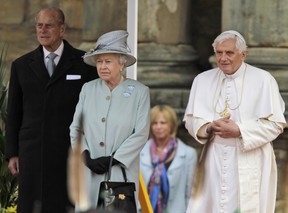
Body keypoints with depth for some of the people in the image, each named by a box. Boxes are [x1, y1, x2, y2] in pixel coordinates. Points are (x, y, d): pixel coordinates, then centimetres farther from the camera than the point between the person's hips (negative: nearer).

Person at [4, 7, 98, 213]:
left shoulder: (84, 63, 2)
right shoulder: (21, 65, 9)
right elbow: (14, 113, 11)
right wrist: (12, 153, 6)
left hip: (71, 153, -2)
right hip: (32, 154, 2)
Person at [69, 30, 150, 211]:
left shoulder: (139, 92, 2)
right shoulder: (88, 89, 10)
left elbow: (141, 133, -4)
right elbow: (75, 128, 9)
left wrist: (112, 159, -10)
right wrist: (86, 157, -6)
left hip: (122, 171, -2)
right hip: (90, 173, 2)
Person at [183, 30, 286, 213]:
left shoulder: (263, 80, -1)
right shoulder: (203, 80, 11)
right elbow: (191, 120, 10)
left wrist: (239, 131, -16)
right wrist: (209, 127, -12)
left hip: (248, 167, -3)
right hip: (213, 164, 3)